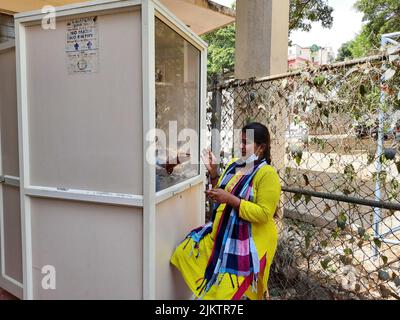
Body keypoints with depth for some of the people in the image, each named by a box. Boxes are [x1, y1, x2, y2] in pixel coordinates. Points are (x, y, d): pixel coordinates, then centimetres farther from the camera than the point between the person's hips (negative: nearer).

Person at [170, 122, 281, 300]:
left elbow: (263, 214, -23)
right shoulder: (233, 164, 4)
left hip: (250, 241, -7)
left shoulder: (267, 174, -18)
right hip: (223, 232, 8)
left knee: (228, 292, -3)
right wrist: (212, 171, -2)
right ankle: (212, 286, 22)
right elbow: (221, 194, 13)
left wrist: (230, 199, -29)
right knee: (184, 253, 5)